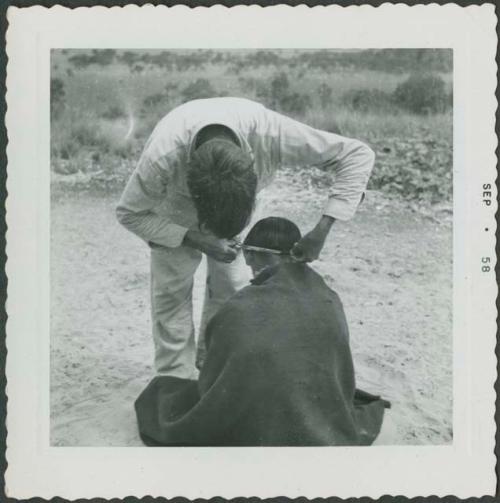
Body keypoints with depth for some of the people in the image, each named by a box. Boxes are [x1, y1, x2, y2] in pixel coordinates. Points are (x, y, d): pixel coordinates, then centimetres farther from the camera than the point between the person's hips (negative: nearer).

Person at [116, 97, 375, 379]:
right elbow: (131, 214, -23)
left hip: (236, 204, 2)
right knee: (172, 291, -4)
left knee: (232, 285, 2)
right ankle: (176, 380, 13)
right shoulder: (161, 157, -43)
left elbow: (358, 155, -35)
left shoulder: (268, 132, -43)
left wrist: (322, 230, -42)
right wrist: (197, 241, -32)